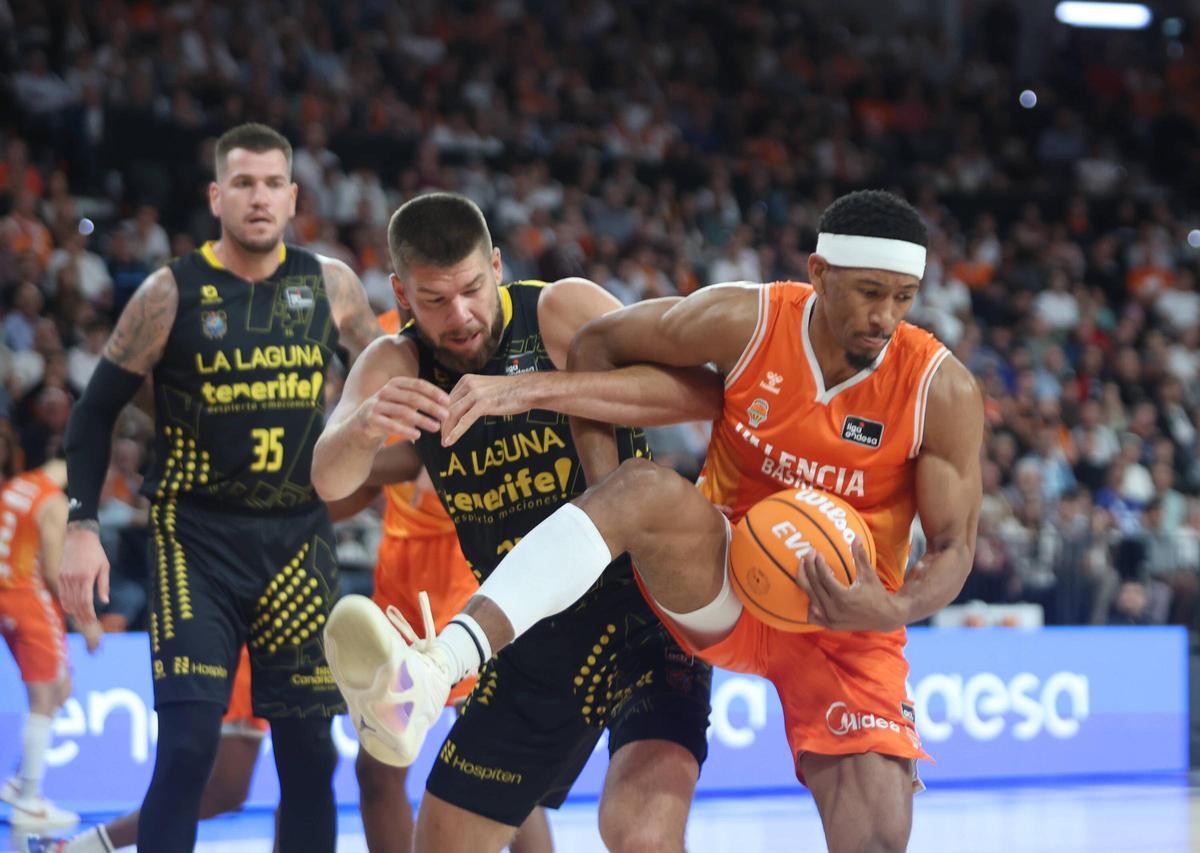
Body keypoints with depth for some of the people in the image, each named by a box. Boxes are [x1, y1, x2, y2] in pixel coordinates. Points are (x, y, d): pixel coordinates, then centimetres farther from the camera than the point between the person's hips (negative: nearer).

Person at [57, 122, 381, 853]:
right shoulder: (173, 292, -5)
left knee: (311, 750, 4)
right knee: (188, 744, -13)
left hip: (299, 536, 3)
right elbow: (98, 409, 0)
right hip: (197, 538, -3)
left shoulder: (329, 285, 3)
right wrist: (82, 526, -9)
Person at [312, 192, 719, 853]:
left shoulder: (560, 313, -13)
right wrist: (365, 424, -41)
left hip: (643, 618, -5)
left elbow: (704, 393, -26)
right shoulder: (396, 365, -1)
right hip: (532, 644, 5)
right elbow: (330, 482, -18)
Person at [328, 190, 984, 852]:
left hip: (849, 619, 0)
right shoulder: (746, 323, -11)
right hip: (722, 588, 0)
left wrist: (893, 610, -29)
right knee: (645, 490, -34)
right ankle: (434, 671, -53)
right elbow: (599, 342, 2)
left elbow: (953, 548, -8)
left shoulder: (943, 392, -12)